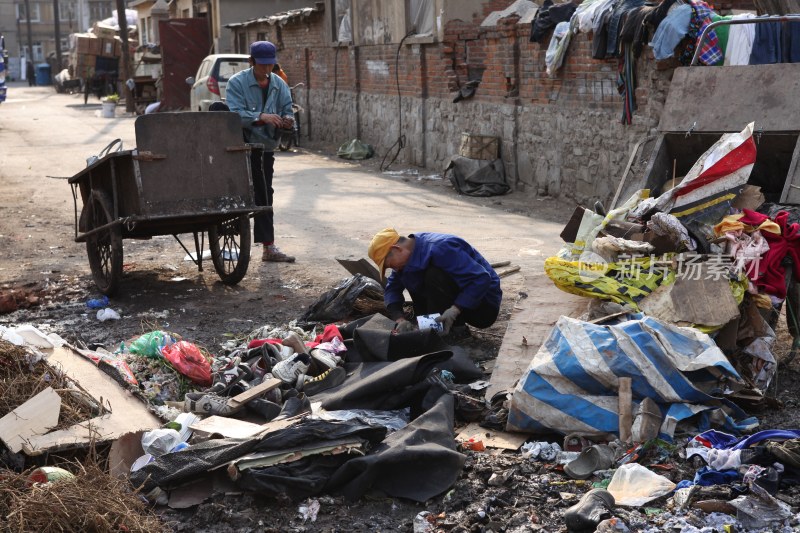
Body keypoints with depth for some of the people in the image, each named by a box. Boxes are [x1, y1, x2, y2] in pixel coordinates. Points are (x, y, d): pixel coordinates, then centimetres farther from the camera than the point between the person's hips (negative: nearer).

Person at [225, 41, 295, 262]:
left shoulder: (279, 84, 8)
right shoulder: (237, 82, -9)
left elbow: (287, 110, 7)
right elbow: (235, 114, -20)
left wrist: (287, 119, -16)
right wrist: (261, 117, -32)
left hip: (266, 147, 6)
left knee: (264, 196, 11)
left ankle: (269, 247, 15)